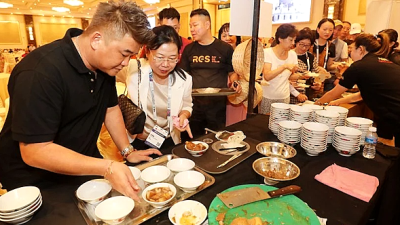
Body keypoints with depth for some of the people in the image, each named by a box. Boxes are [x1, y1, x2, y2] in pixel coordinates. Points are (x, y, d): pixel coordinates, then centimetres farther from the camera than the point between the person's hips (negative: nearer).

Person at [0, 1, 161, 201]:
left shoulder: (104, 64, -6)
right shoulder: (41, 72, -30)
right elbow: (34, 151, -30)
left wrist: (128, 152, -1)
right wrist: (107, 167, -37)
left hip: (84, 165, 6)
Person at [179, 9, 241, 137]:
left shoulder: (225, 48, -1)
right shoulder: (189, 49, 6)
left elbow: (232, 73, 7)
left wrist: (235, 83, -14)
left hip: (218, 104, -2)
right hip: (194, 103, 2)